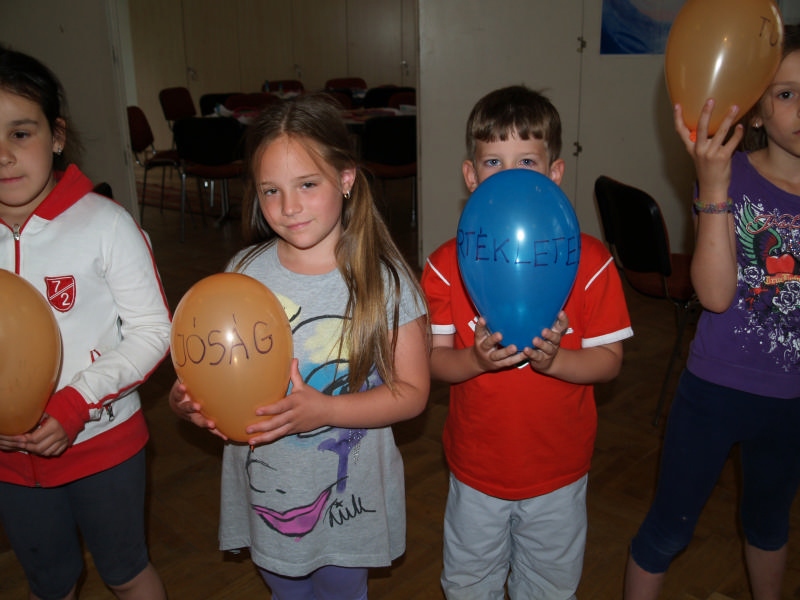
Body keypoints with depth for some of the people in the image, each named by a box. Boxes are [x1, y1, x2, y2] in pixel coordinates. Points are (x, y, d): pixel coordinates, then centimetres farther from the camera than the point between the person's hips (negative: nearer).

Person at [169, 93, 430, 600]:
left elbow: (411, 392, -14)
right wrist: (188, 401, -20)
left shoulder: (383, 280, -16)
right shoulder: (244, 272, -7)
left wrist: (324, 410, -27)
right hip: (266, 486, 3)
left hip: (349, 492, -2)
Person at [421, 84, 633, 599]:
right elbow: (431, 359, -9)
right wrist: (476, 359, -29)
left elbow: (610, 360, -10)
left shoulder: (589, 260, -13)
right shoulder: (448, 263, -10)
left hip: (559, 471, 0)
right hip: (476, 466, 1)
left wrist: (553, 359, -28)